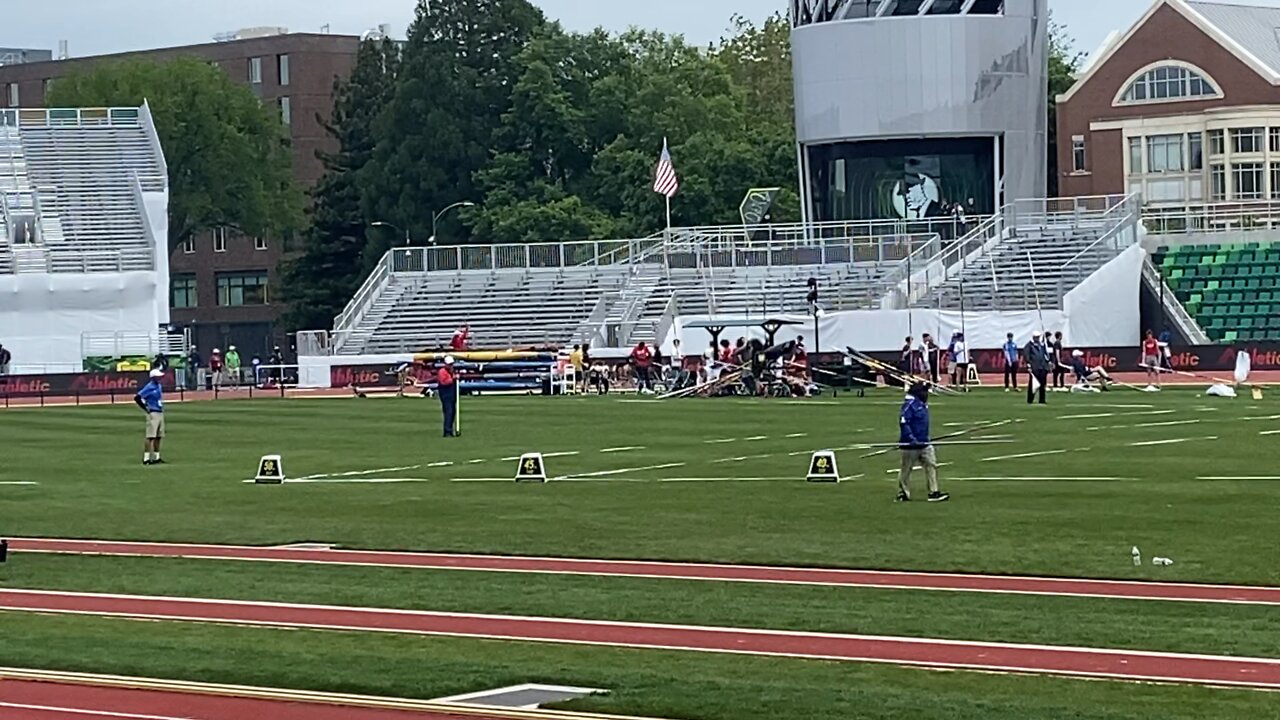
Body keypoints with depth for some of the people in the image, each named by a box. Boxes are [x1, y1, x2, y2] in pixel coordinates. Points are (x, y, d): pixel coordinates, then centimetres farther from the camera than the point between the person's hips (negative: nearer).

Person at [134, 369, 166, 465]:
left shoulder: (159, 386, 13)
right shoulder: (149, 387, -13)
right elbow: (137, 397, -18)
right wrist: (145, 408, -13)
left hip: (160, 413, 9)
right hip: (153, 413, -9)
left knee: (158, 437, 10)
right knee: (150, 436, -10)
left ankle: (156, 458, 15)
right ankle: (146, 458, -10)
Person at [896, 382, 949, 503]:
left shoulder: (923, 404, 11)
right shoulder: (909, 404, -17)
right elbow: (903, 423, -23)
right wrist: (912, 439, -29)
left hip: (924, 443, 8)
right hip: (910, 444, -8)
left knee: (931, 465, 0)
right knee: (906, 469, 5)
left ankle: (934, 492, 2)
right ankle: (903, 493, 18)